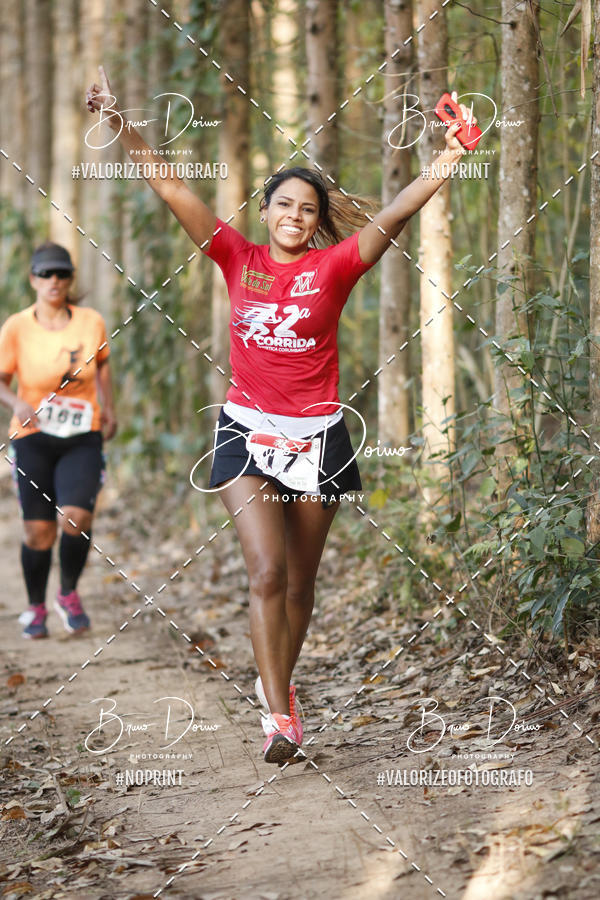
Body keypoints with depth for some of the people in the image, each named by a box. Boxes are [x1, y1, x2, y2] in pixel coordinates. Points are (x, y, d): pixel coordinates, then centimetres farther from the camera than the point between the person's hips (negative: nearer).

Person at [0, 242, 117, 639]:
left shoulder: (91, 322, -2)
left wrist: (109, 407, 16)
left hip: (83, 439, 1)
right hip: (33, 440, -1)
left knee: (77, 518, -18)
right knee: (38, 531, -2)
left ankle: (69, 594, 10)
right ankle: (36, 607, 22)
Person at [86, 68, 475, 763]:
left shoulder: (334, 266, 0)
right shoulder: (238, 259, 2)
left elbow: (393, 216, -11)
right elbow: (172, 189, -3)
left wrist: (447, 164, -23)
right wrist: (119, 126, -9)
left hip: (315, 436, 1)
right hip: (248, 431, -1)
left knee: (300, 579, 10)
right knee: (266, 570, -13)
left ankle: (276, 680, 33)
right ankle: (279, 714, -13)